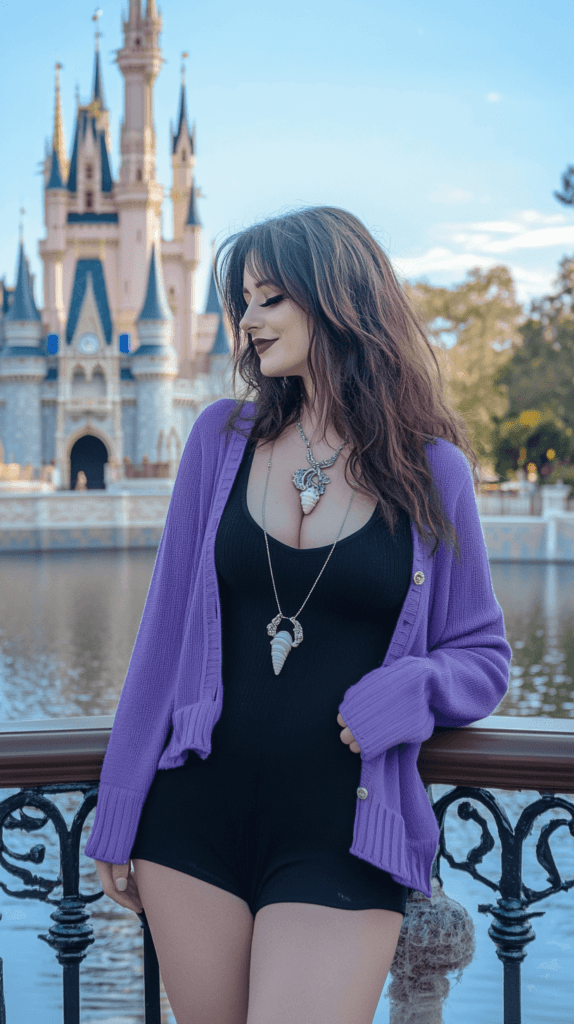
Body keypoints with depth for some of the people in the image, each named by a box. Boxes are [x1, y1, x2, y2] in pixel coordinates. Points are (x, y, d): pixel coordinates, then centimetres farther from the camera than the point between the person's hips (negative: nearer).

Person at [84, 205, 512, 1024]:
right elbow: (169, 623, 7)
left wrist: (404, 692, -16)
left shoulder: (433, 471, 0)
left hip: (341, 834, -2)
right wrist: (118, 815, 7)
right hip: (195, 815, 2)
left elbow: (483, 658, 7)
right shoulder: (224, 437, 4)